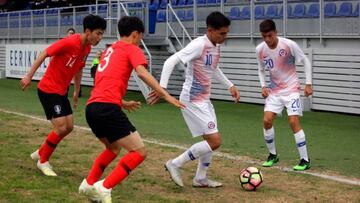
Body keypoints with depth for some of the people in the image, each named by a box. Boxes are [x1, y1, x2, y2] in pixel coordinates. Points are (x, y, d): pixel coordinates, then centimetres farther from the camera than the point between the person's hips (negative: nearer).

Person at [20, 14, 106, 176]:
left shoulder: (87, 48, 1)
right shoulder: (69, 42, -24)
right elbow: (44, 54, -19)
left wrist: (76, 92, 22)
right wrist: (29, 76, -18)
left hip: (61, 91, 9)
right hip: (48, 90, -9)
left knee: (69, 127, 10)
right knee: (61, 128, -12)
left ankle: (40, 153, 29)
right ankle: (43, 161, 9)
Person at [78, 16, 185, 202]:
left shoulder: (109, 51, 28)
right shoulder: (132, 49, 5)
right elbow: (142, 73, -15)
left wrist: (123, 103, 44)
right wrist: (165, 95, -19)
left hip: (92, 108, 9)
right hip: (108, 109, -9)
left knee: (113, 148, 31)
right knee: (139, 152, -5)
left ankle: (89, 184, 22)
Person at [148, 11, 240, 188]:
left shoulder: (216, 47, 7)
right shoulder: (199, 45, -21)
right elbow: (171, 61, -25)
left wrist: (230, 86, 22)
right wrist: (162, 87, -33)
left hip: (204, 100, 9)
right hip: (193, 100, -9)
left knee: (210, 140, 16)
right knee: (215, 141, -12)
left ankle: (200, 178, 29)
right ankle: (175, 164, -1)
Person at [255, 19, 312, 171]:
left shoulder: (289, 45, -19)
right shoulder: (260, 49, -7)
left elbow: (305, 62, -7)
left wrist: (308, 84, -10)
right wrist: (263, 86, -5)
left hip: (291, 88, -4)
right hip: (274, 90, 4)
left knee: (294, 122, -14)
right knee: (267, 121, -5)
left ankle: (305, 160, -6)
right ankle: (273, 155, 16)